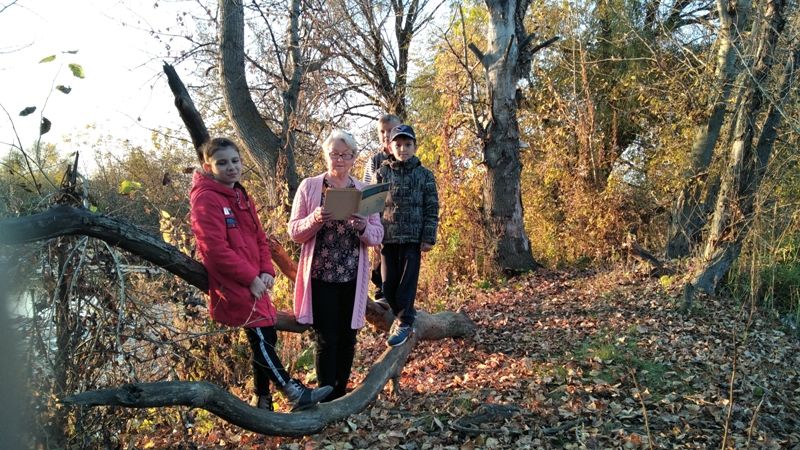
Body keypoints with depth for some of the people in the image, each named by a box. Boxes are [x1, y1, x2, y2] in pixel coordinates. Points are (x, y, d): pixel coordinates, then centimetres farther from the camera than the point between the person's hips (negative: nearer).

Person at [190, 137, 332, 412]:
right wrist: (250, 278, -18)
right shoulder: (206, 199, -12)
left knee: (265, 338, 11)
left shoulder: (241, 196, 15)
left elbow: (259, 237, 16)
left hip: (254, 281, 9)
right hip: (233, 285, -9)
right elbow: (215, 248, -20)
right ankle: (295, 394, 2)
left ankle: (263, 402, 25)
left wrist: (266, 271, 0)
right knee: (261, 338, -7)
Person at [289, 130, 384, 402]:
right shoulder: (309, 187, 0)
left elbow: (377, 236, 4)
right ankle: (326, 399, 14)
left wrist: (363, 227, -19)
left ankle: (340, 395, 28)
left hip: (353, 277, 3)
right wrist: (315, 219, -21)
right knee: (326, 340, 0)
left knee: (347, 338, 10)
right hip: (321, 276, -2)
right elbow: (294, 232, -1)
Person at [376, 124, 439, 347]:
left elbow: (432, 209, 1)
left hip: (413, 237, -2)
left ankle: (405, 322, 10)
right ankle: (405, 314, 27)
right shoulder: (382, 173, 5)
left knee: (407, 282, -1)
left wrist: (429, 238, -6)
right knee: (388, 284, 7)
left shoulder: (425, 175, 2)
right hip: (387, 237, 2)